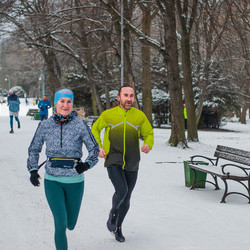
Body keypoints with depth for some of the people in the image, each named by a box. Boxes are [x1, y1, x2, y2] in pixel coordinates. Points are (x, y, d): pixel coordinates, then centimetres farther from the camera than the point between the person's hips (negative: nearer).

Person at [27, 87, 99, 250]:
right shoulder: (45, 125, 1)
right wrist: (33, 170, 1)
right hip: (52, 180, 0)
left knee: (70, 224, 14)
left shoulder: (80, 124, -5)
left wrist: (87, 164, -20)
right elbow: (34, 149, 13)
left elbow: (94, 149, -1)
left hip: (75, 180, 0)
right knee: (61, 223, -12)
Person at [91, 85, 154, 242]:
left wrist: (148, 144, -13)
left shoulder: (140, 116, 1)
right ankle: (113, 214, 9)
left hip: (132, 164, 3)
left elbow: (149, 134, 10)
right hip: (113, 161, -3)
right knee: (121, 190, -23)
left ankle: (118, 228, 33)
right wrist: (99, 147, 0)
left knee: (126, 198, 11)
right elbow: (95, 129, 14)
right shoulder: (108, 114, -1)